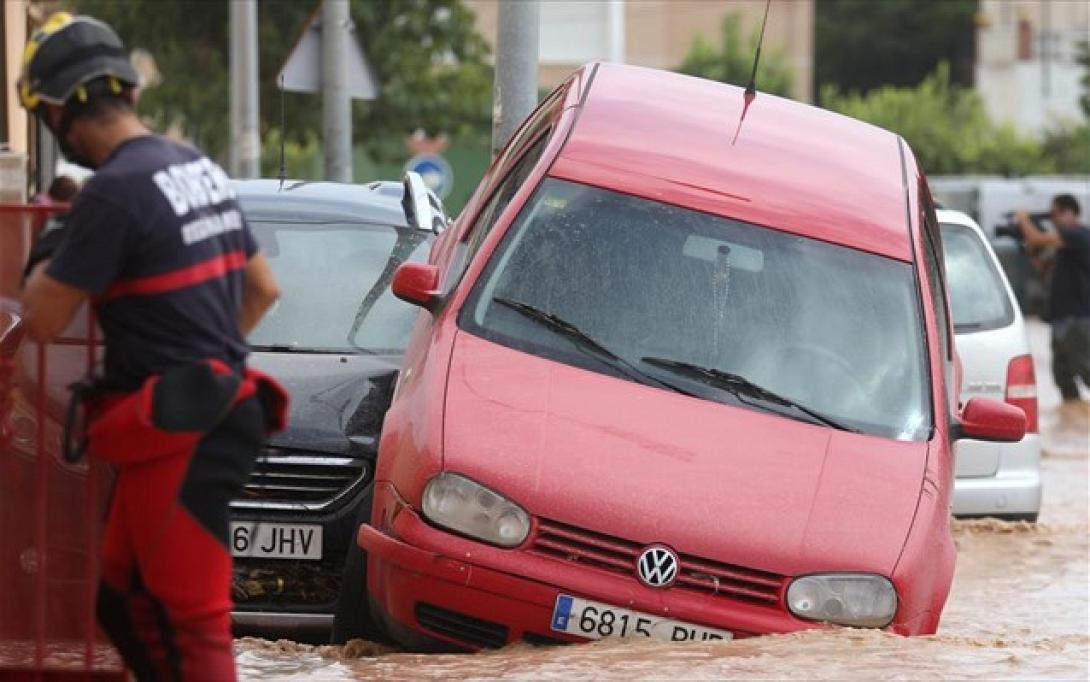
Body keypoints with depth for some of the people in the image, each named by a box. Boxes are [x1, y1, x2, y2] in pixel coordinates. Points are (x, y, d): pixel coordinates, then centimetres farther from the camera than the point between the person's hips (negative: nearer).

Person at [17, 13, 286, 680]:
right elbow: (263, 288, 23)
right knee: (125, 605, 15)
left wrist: (47, 255, 6)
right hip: (217, 410, 9)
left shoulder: (114, 191, -17)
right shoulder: (202, 169, 12)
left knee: (194, 620, -6)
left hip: (176, 434, -9)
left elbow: (43, 321, -14)